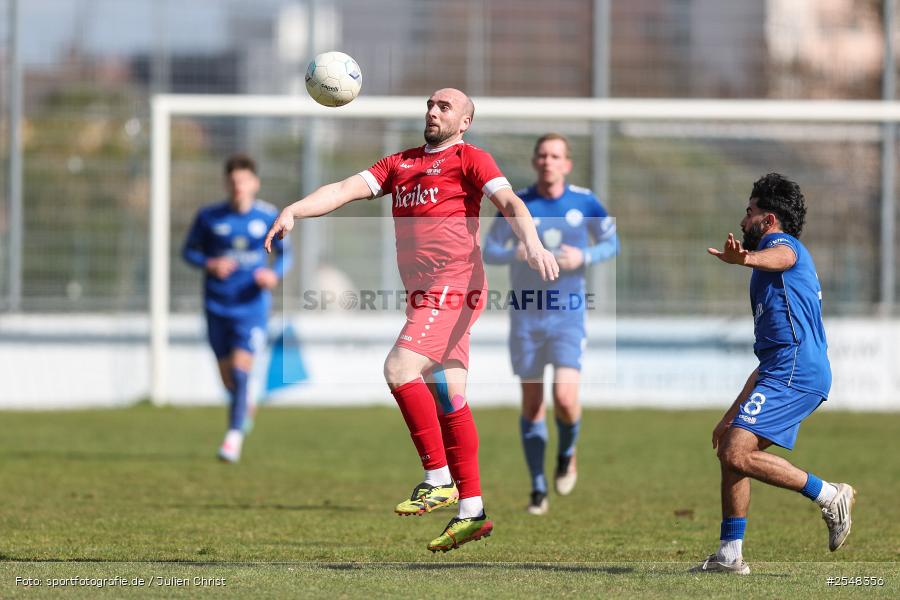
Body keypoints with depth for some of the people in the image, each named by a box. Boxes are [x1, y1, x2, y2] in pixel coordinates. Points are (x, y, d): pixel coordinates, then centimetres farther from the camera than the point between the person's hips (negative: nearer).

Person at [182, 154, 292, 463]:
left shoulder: (268, 217, -3)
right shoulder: (209, 216, -4)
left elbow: (285, 253, 8)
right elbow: (189, 250, 5)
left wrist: (275, 274, -13)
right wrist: (210, 264, -15)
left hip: (252, 303, -2)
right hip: (218, 306, 2)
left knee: (241, 366, -17)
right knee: (227, 374, 8)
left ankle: (235, 433, -12)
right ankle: (246, 405, 41)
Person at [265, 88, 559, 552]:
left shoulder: (469, 159, 1)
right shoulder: (398, 164, 20)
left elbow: (509, 202, -12)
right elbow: (346, 189, 10)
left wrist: (532, 244, -31)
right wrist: (294, 210, -7)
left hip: (453, 289, -7)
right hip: (423, 295, 7)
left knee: (399, 369, -21)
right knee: (447, 400, 7)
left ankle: (439, 480, -15)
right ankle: (471, 511, 10)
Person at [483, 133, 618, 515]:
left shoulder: (585, 203, -2)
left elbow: (612, 243, 10)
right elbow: (489, 251, 3)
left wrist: (583, 257, -11)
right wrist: (517, 254, -19)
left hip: (568, 315, -1)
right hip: (525, 315, 1)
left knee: (565, 399, -17)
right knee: (532, 403, 4)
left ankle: (567, 454, 16)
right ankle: (538, 489, 16)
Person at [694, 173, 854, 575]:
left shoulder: (784, 244, 1)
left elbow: (778, 256, -30)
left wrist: (745, 258, -54)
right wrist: (733, 413, 35)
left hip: (793, 373, -10)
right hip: (787, 373, 10)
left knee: (738, 453, -19)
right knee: (729, 450, 12)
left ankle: (829, 496, -12)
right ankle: (730, 554, 13)